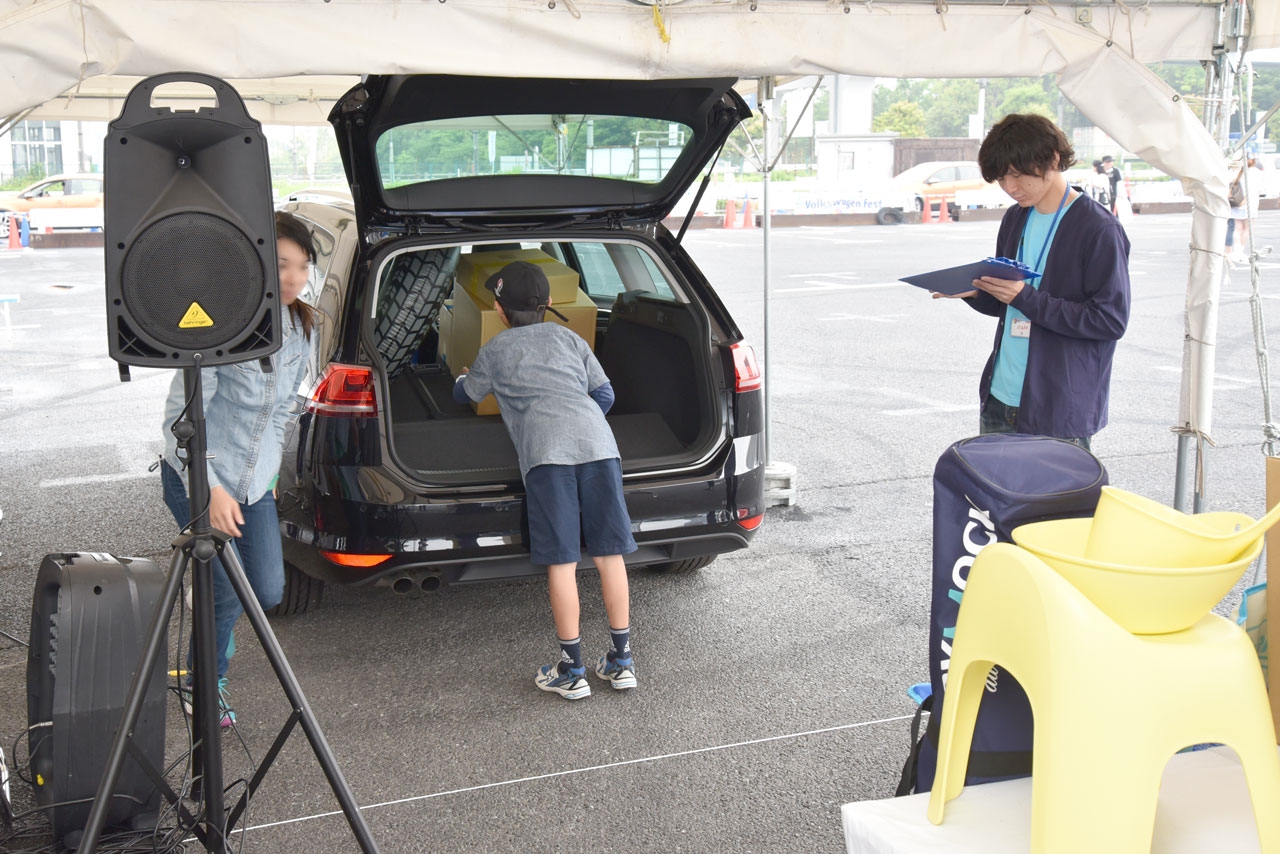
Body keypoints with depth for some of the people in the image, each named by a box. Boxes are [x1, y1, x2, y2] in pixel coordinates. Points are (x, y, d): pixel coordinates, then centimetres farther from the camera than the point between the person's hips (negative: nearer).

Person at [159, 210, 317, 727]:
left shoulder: (301, 325, 1)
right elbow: (181, 414, -22)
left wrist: (270, 469, 15)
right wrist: (211, 490, -28)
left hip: (255, 483, 6)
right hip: (198, 477, -6)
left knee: (269, 593, 5)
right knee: (230, 591, -8)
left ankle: (208, 650, 36)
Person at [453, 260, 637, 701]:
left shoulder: (494, 350, 20)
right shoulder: (568, 338, 26)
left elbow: (464, 395, 36)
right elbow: (605, 394, 24)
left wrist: (462, 378, 60)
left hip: (546, 452, -3)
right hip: (597, 444, 3)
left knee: (561, 562, 0)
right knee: (609, 554, 8)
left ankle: (572, 672, 5)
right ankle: (621, 660, 15)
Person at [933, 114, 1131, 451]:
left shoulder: (1099, 230, -12)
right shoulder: (1016, 219, 11)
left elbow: (1111, 319, -17)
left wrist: (1026, 298, -21)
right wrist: (974, 292, -3)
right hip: (999, 400, 7)